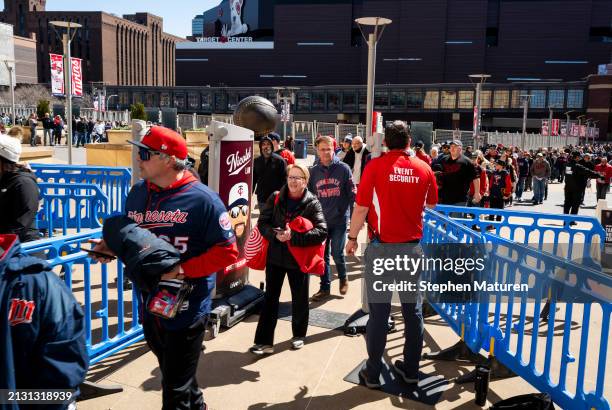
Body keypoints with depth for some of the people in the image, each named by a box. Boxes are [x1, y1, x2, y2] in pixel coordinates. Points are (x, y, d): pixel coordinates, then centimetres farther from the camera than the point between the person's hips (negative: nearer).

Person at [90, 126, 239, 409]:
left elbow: (227, 251, -17)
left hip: (186, 308, -7)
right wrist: (110, 245, -4)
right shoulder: (138, 192, 4)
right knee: (172, 373, 26)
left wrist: (183, 271, -24)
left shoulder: (202, 199, -17)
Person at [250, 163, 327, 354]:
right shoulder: (275, 198, -1)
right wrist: (276, 234, -21)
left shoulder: (312, 203, -9)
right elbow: (262, 223, -1)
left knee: (299, 298, 15)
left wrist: (293, 236, -24)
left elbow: (322, 232, -17)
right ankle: (264, 341, 13)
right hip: (275, 255, 2)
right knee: (270, 298, 6)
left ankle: (299, 335, 37)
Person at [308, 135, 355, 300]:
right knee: (323, 255, 8)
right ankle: (325, 287, 21)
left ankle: (343, 279, 26)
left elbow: (352, 194, -2)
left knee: (337, 253, -2)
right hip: (320, 220, 3)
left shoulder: (343, 168, -3)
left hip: (339, 220, -3)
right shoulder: (314, 171, 6)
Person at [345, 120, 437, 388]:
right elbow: (431, 203, 14)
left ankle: (373, 373, 13)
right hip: (412, 245, 3)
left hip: (383, 245, -3)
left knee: (379, 310, 4)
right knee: (412, 309, 13)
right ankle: (411, 369, 24)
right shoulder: (423, 168, 1)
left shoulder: (375, 166, -9)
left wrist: (352, 237, 1)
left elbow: (361, 207, -11)